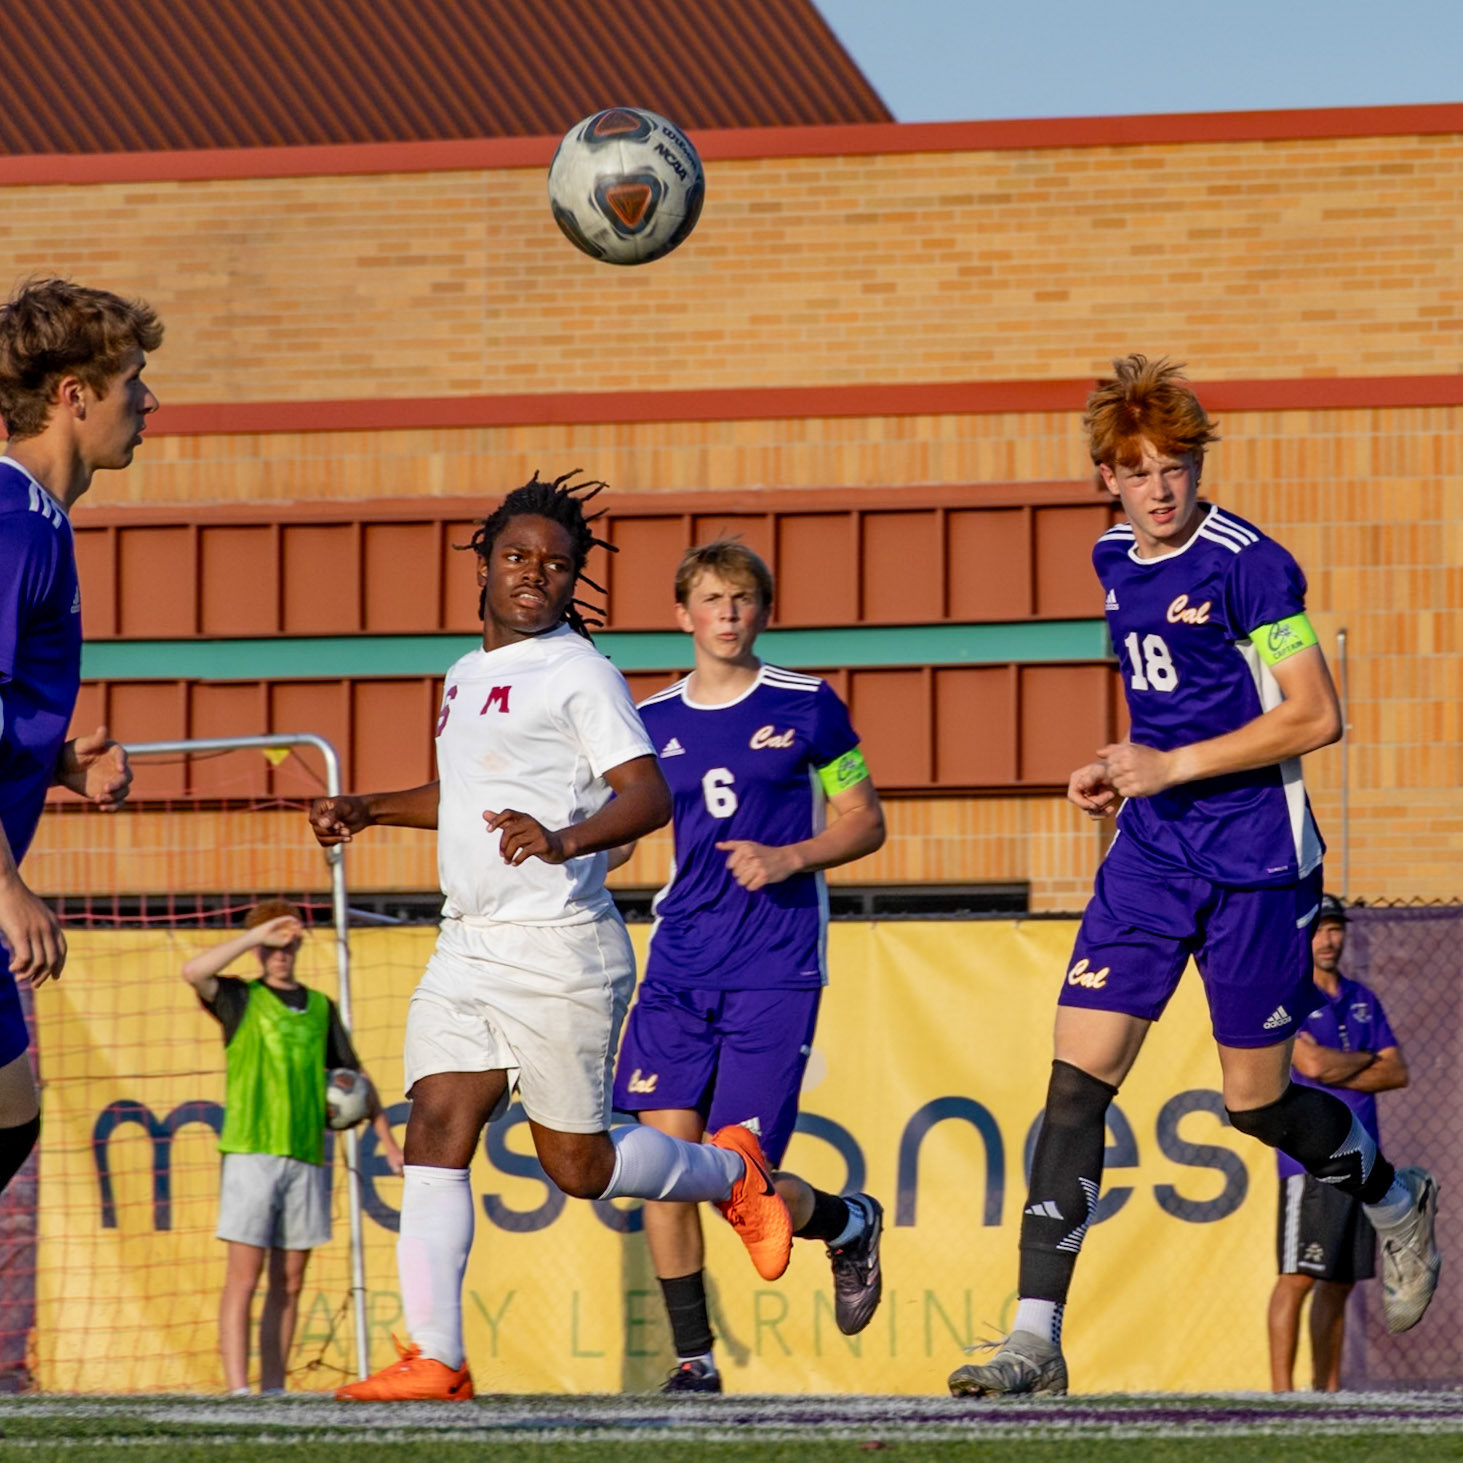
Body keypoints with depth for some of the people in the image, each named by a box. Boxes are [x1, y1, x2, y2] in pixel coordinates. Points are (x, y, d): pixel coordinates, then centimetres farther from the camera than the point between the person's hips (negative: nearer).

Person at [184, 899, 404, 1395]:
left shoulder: (320, 1007, 18)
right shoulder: (241, 999, 6)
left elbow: (354, 1076, 23)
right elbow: (193, 972, -14)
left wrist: (387, 1139, 17)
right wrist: (256, 936, -14)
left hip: (306, 1157, 4)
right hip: (251, 1151, -4)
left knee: (289, 1284, 5)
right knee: (244, 1277, -8)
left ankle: (274, 1389, 9)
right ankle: (237, 1389, -12)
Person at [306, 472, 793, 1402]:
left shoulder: (578, 672, -7)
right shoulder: (469, 674, 18)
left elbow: (649, 795, -17)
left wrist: (565, 840, -34)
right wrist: (368, 810, 25)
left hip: (557, 949, -7)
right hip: (466, 946, 7)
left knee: (580, 1166, 1)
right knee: (435, 1134, -7)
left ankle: (733, 1172, 29)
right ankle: (435, 1359, -11)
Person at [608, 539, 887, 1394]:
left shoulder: (807, 708, 1)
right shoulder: (653, 724, 10)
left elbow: (867, 822, 5)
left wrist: (789, 858, -11)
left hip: (776, 969, -4)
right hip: (679, 963, 4)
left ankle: (850, 1224, 23)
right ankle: (694, 1358, 3)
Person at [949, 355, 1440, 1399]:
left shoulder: (1249, 564, -13)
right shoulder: (1116, 561, 9)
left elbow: (1316, 717, -15)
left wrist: (1173, 766, -18)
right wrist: (1121, 768, 9)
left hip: (1256, 859, -6)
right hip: (1151, 851, 6)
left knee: (1258, 1100, 4)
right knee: (1077, 1077, -7)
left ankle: (1397, 1201, 37)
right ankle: (1037, 1338, -10)